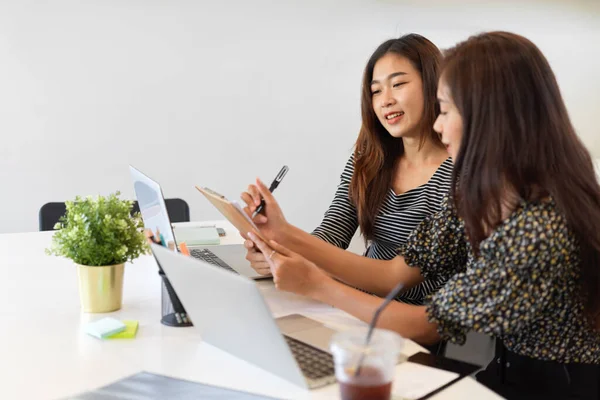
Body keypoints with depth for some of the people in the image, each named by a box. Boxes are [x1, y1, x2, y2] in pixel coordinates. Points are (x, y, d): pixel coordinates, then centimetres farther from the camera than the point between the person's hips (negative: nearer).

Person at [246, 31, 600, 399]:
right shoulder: (474, 194, -5)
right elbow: (397, 274, -2)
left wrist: (315, 284, -14)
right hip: (499, 370, 6)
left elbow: (429, 325, -21)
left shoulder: (543, 233, -30)